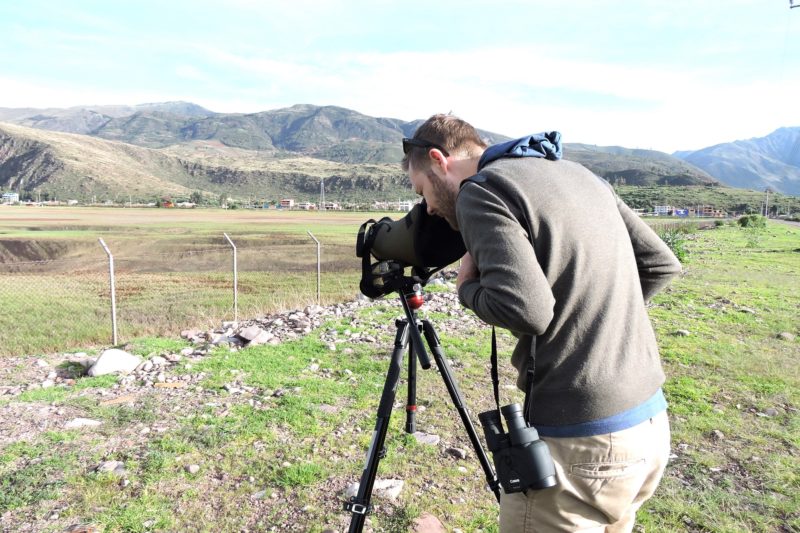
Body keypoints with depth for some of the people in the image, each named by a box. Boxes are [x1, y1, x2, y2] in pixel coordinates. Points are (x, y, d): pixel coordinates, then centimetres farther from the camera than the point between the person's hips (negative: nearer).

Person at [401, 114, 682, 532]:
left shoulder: (480, 190, -11)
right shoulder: (577, 172, 13)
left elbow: (524, 308, -23)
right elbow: (660, 264, 14)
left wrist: (467, 286, -4)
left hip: (580, 441, -8)